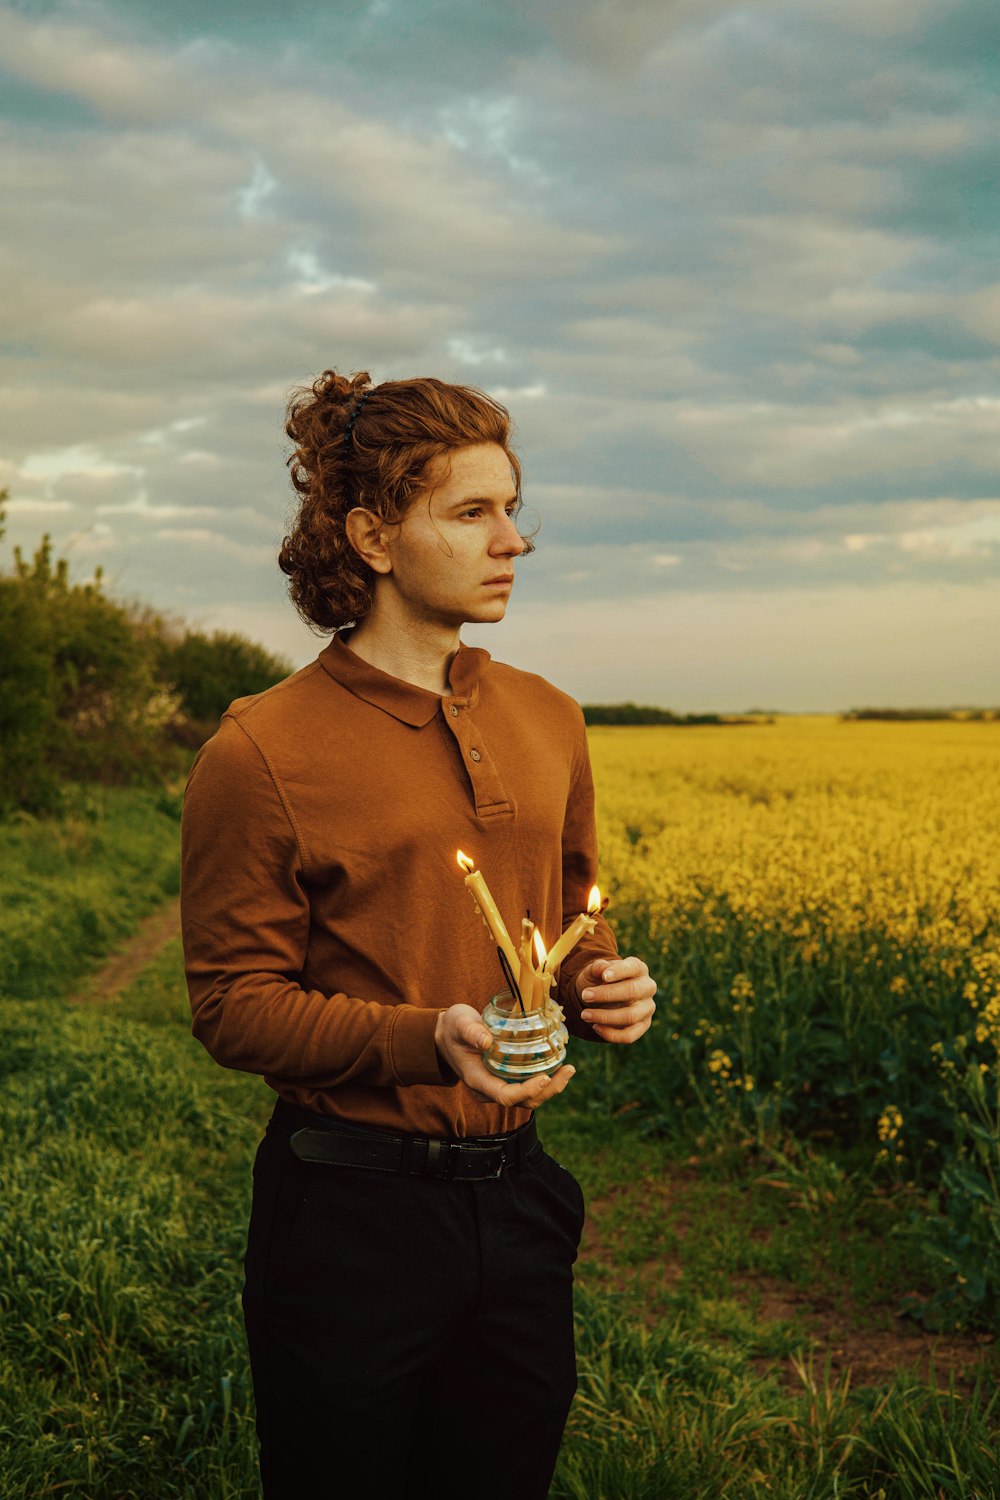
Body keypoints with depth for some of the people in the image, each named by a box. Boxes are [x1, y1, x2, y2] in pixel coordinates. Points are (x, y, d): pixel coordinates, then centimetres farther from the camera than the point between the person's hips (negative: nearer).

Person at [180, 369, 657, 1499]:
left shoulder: (549, 724, 5)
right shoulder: (260, 753, -13)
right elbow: (233, 1004, -10)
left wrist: (601, 984, -4)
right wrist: (425, 1039, -24)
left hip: (517, 1198, 5)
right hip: (349, 1218, -5)